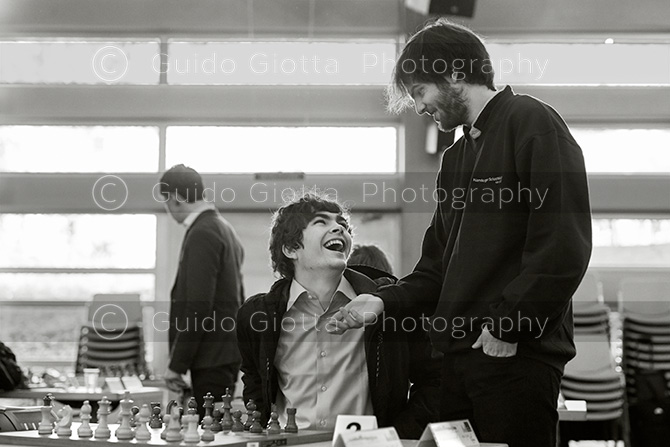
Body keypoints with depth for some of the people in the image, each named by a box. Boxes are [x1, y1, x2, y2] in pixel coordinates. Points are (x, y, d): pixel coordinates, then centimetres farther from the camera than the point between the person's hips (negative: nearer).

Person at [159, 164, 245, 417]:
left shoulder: (202, 235, -14)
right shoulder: (224, 229, 16)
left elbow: (197, 306, -20)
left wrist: (176, 365, -16)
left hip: (212, 358, -10)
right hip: (227, 355, 10)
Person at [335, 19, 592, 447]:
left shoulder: (531, 123, -6)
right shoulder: (456, 157, 21)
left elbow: (563, 247, -16)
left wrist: (509, 327, -16)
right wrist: (384, 302, 4)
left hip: (516, 355, -8)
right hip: (457, 356, 8)